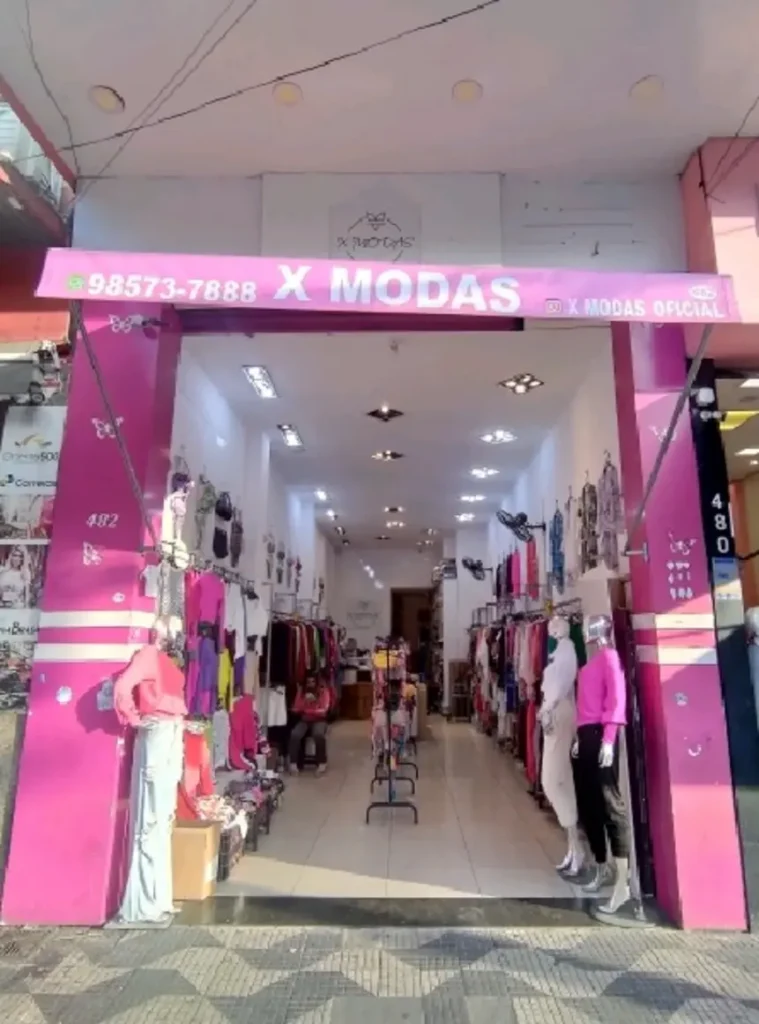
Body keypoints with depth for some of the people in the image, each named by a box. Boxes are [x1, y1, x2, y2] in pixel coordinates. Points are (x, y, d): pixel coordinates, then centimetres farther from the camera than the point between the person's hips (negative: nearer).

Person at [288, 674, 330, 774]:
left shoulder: (324, 691, -4)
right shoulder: (301, 691, 4)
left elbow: (324, 711, -9)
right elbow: (296, 709, -1)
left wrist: (307, 710, -20)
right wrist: (305, 701, -20)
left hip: (319, 720, -2)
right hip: (304, 720, 2)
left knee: (318, 735, -35)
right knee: (294, 734, -30)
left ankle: (322, 763, -19)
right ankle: (293, 763, -18)